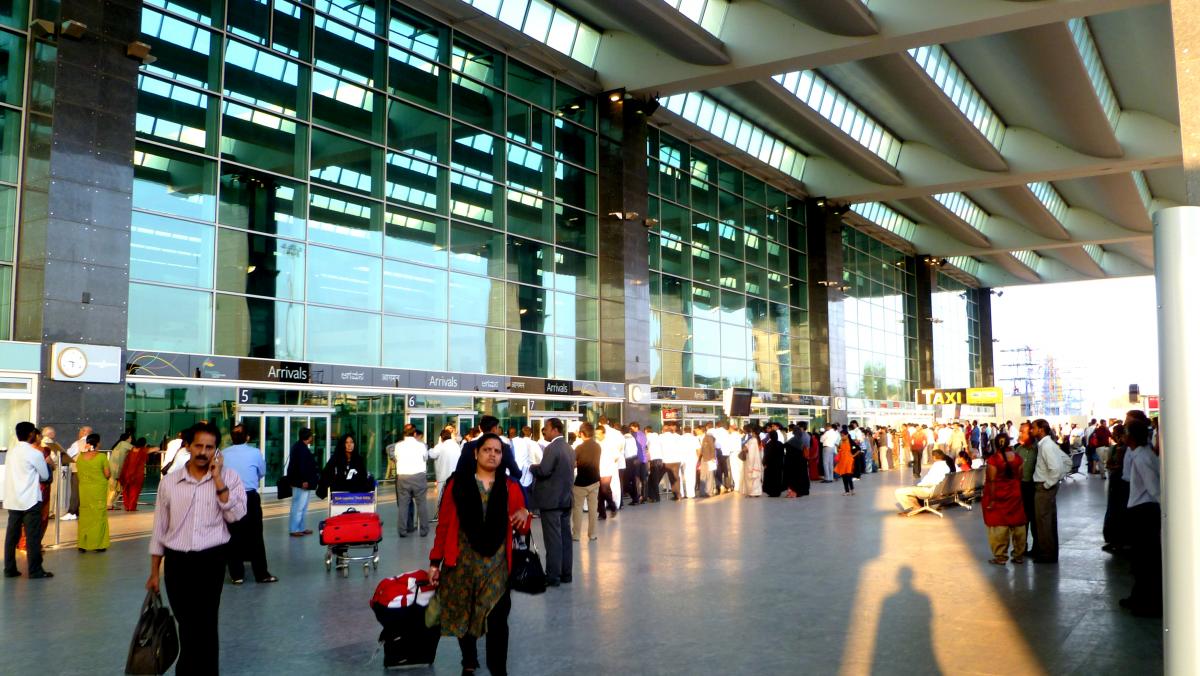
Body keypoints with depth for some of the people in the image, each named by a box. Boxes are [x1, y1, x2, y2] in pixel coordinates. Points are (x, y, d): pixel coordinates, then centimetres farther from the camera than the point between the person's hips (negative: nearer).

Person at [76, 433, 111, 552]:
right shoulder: (101, 457, -12)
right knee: (98, 515, 5)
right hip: (99, 490, -4)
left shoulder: (80, 457, 2)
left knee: (84, 516, 12)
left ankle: (82, 544, 16)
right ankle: (97, 544, 7)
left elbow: (78, 474, 9)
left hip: (84, 490, 4)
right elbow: (108, 474, -11)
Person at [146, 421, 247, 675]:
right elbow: (159, 529, 9)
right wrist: (154, 573, 10)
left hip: (210, 561, -3)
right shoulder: (169, 482, 3)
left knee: (204, 625, -3)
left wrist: (217, 479, -17)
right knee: (185, 624, 16)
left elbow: (236, 514, -18)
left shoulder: (228, 477, -3)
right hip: (176, 561, 3)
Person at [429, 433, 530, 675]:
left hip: (496, 564, 0)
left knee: (497, 619, -5)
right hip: (462, 562, 0)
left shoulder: (511, 487, 4)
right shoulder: (458, 483, 1)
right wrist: (435, 561, 0)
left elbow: (523, 529, 7)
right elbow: (444, 524, 2)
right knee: (462, 615, 13)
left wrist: (524, 515, -16)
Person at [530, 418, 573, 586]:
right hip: (566, 498, 8)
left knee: (553, 539, -4)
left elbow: (543, 470, -25)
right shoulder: (569, 448, 12)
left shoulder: (551, 448, -16)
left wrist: (530, 467, -6)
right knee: (565, 537, 12)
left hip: (551, 500, -8)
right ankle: (565, 573, 18)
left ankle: (553, 576, 0)